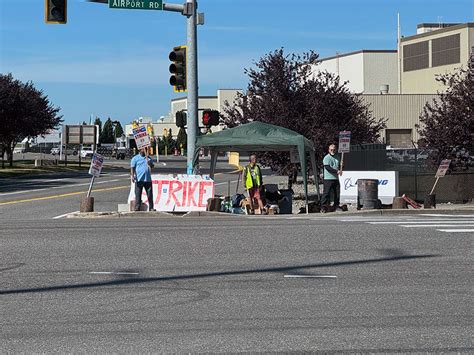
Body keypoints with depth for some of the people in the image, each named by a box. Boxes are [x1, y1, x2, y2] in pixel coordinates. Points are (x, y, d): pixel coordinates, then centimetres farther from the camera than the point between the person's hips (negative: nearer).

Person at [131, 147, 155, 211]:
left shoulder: (149, 158, 16)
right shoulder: (135, 158, 5)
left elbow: (152, 167, 14)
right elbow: (132, 168, -1)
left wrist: (150, 164, -9)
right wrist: (132, 176, -14)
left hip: (148, 179, 3)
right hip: (139, 179, -3)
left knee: (150, 194, 2)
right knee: (138, 194, -4)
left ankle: (151, 207, 7)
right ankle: (137, 207, -1)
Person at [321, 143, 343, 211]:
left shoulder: (337, 157, 15)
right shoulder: (326, 158, -7)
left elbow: (339, 165, 26)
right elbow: (327, 167, -17)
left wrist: (340, 170, 3)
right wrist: (336, 171, -22)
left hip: (336, 178, 7)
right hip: (328, 178, -7)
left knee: (337, 193, 9)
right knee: (326, 193, -8)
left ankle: (336, 206, 20)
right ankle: (323, 207, -6)